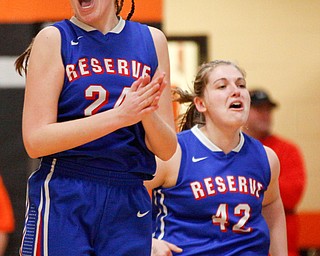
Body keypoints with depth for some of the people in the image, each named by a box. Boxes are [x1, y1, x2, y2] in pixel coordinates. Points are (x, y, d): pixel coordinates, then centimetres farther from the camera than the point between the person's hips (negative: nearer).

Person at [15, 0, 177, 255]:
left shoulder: (152, 40, 9)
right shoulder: (54, 39, 0)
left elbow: (166, 150, 8)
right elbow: (35, 140, -11)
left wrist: (147, 113, -14)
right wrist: (119, 115, -18)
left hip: (129, 205, 3)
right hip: (61, 205, -3)